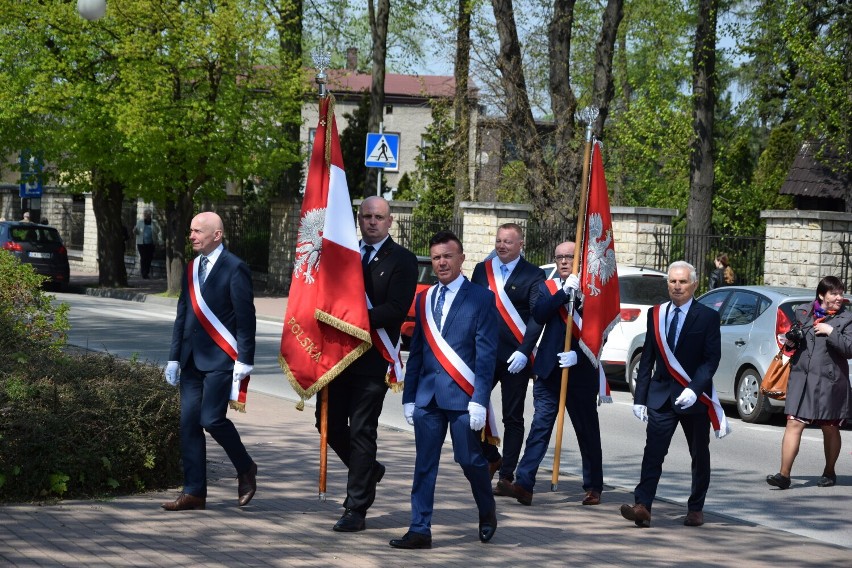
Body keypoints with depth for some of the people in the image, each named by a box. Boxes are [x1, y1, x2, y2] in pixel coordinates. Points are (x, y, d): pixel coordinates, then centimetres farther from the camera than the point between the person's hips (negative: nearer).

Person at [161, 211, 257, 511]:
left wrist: (244, 360, -15)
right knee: (189, 423, 3)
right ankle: (194, 492, 8)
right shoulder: (192, 269, 14)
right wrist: (175, 357, 14)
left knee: (211, 418, -14)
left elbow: (245, 317, -10)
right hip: (192, 359, 7)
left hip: (220, 359, -7)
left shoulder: (234, 269, -8)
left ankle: (245, 468, 11)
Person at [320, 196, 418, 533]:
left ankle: (356, 510, 1)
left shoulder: (402, 260, -3)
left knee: (361, 431, -4)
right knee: (329, 423, 8)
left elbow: (396, 310, -14)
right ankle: (367, 471, 34)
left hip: (373, 357, -6)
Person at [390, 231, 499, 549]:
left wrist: (479, 400, -14)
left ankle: (487, 511, 29)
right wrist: (409, 397, 10)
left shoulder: (481, 298, -2)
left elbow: (486, 353, -7)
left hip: (462, 395, -4)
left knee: (470, 459, 2)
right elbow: (416, 351, 15)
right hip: (428, 396, 4)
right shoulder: (424, 299, 13)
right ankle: (420, 530, 6)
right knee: (424, 464, 3)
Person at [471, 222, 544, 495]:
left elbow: (537, 316, -9)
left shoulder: (533, 276, -2)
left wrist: (524, 351, -19)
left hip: (515, 358, -3)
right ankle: (491, 457, 20)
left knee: (513, 418, 2)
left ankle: (506, 477, 8)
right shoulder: (482, 270, 10)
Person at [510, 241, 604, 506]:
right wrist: (564, 292, -17)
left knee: (588, 431, 8)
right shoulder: (547, 288, 10)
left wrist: (578, 354, -14)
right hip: (550, 371, 1)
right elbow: (539, 315, -9)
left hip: (581, 372, -1)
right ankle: (524, 483, -13)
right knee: (540, 426, -6)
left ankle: (593, 487, 19)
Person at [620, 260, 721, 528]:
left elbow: (712, 358, -10)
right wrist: (640, 397, 5)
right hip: (661, 395, 2)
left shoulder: (707, 317, -3)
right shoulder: (656, 314, 8)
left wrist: (694, 389, -23)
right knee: (653, 453, -10)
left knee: (700, 456, 10)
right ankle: (642, 506, -18)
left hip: (694, 396, -2)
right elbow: (647, 358, 9)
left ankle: (696, 509, 21)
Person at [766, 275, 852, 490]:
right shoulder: (804, 315, 11)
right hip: (801, 378, 2)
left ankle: (829, 472, 28)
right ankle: (784, 474, -9)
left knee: (830, 429, 10)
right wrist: (790, 343, 2)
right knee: (794, 424, -7)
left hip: (830, 382, -2)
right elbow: (793, 342, 24)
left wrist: (831, 332, -18)